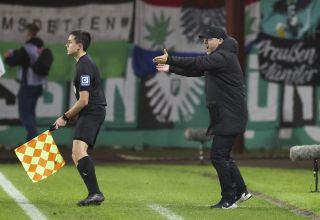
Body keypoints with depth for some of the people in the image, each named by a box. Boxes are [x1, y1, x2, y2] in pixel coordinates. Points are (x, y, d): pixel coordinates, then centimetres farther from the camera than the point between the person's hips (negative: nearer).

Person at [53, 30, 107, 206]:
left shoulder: (85, 66, -16)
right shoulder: (83, 63, 18)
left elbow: (83, 101, -19)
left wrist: (65, 117, -9)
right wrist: (71, 116, 20)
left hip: (92, 112, -11)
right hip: (88, 114, 11)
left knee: (79, 149, -26)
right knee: (76, 155, 14)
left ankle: (95, 193, -33)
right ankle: (94, 194, 12)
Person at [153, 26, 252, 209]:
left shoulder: (224, 57, -14)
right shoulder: (217, 58, 19)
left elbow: (197, 63, -24)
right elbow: (195, 70, 21)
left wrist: (170, 60, -23)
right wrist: (170, 69, 13)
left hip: (230, 117, -11)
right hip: (224, 117, 11)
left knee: (219, 157, -9)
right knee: (222, 156, 17)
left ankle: (229, 199, -4)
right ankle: (241, 191, 24)